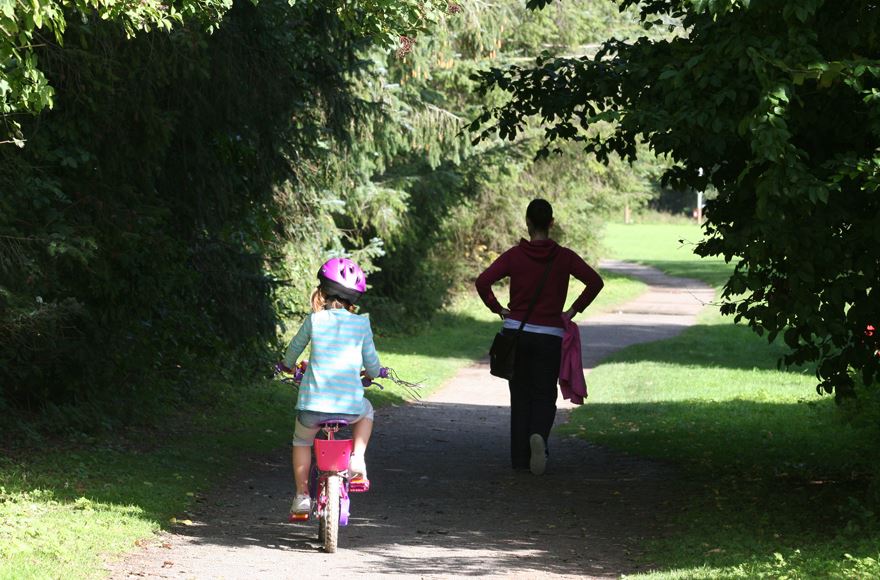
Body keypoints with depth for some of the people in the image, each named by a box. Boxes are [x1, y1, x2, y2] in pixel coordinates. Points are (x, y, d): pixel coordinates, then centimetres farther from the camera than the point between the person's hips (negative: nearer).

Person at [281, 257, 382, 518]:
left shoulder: (314, 320, 2)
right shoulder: (361, 324, 3)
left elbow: (293, 349, 18)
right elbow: (372, 363, 10)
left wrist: (289, 365, 41)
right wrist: (374, 374, 34)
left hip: (312, 405, 0)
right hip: (350, 406, 0)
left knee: (302, 440, 29)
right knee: (366, 410, 36)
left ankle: (302, 495, 19)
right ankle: (357, 458, 16)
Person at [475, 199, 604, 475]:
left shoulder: (514, 255, -2)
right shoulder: (564, 256, -2)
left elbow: (482, 282, -11)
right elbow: (595, 281, -7)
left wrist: (497, 309, 2)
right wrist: (573, 310, 2)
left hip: (516, 331, 1)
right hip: (549, 335, -1)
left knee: (520, 397, 11)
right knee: (544, 397, 6)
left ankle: (520, 458, 9)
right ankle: (538, 435, -25)